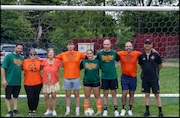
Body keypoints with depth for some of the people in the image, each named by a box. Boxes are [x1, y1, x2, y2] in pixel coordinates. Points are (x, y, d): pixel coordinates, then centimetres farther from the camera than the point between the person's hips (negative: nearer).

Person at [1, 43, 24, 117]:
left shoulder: (22, 58, 8)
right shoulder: (9, 56, -9)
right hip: (9, 81, -5)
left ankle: (15, 110, 24)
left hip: (18, 82, 6)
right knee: (8, 97, 4)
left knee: (16, 96, 15)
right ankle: (9, 111, 12)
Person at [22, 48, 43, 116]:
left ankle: (34, 110, 26)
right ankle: (30, 110, 20)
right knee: (30, 97, -2)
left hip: (38, 83, 1)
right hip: (28, 83, -1)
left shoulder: (39, 61, 0)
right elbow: (23, 69, 8)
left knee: (36, 96, 10)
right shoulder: (25, 61, -3)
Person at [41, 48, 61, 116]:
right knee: (46, 96, 4)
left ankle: (54, 111, 12)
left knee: (53, 96, 0)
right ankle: (48, 110, 19)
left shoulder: (57, 61, -6)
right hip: (46, 82, 1)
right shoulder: (44, 61, -3)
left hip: (54, 82, -1)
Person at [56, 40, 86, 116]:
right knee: (67, 95, 9)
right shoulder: (63, 54, 2)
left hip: (76, 77, -1)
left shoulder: (79, 54, 1)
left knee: (76, 94, 7)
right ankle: (68, 110, 18)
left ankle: (77, 111, 14)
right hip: (66, 78, 1)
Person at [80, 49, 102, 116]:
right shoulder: (84, 61, -1)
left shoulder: (97, 61, -6)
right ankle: (86, 110, 18)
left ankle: (99, 110, 15)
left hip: (96, 81, -2)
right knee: (87, 97, 10)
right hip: (86, 81, 2)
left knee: (97, 96, 8)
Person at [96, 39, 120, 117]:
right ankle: (105, 110, 16)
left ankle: (116, 110, 13)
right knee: (105, 94, 7)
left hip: (113, 76, 0)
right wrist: (102, 68, 4)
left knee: (114, 93, 6)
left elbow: (118, 60, 12)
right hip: (104, 76, 0)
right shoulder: (99, 53, -2)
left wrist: (114, 66, 4)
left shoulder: (114, 52, -1)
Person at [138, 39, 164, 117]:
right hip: (145, 78, 3)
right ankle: (147, 111, 19)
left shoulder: (156, 55, -7)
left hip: (154, 78, -3)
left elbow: (160, 66, 5)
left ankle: (160, 112, 9)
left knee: (157, 95, 2)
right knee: (147, 94, 10)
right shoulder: (141, 56, 1)